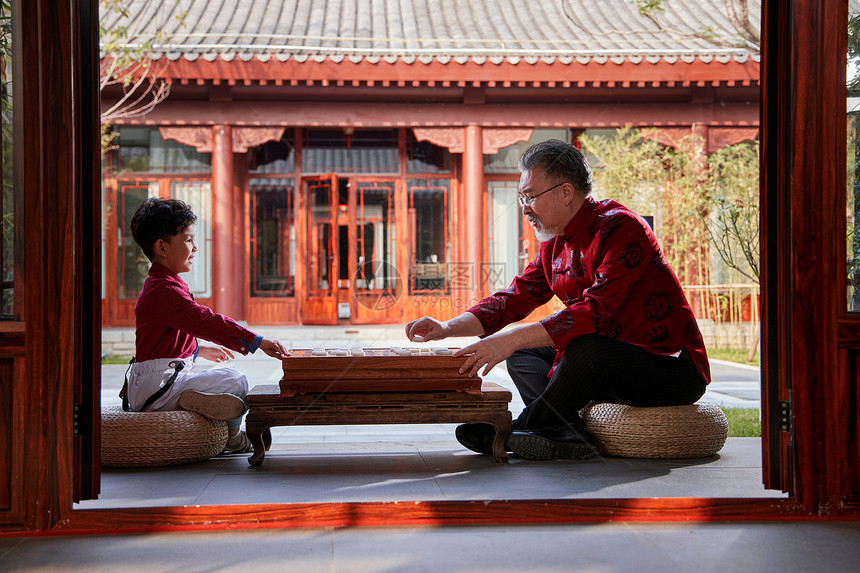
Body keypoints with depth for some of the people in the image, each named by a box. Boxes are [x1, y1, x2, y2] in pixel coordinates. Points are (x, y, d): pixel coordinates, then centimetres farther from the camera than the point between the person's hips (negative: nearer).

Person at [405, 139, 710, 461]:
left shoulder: (619, 227, -20)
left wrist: (509, 340, -35)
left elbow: (596, 312, -31)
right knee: (524, 353, 6)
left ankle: (526, 428, -11)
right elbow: (515, 299, 8)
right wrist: (447, 328, -7)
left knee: (585, 350, -34)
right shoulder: (555, 246, 8)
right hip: (613, 364, 9)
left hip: (674, 369, -9)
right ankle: (569, 434, -19)